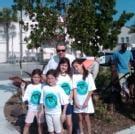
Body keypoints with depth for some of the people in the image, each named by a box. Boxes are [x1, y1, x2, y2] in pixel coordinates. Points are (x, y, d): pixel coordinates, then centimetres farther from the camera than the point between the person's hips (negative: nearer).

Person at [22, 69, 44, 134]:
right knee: (27, 124, 7)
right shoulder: (29, 86, -3)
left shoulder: (42, 86, -6)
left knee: (40, 124, 11)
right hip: (31, 108, 1)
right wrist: (22, 89, -18)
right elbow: (25, 98, -4)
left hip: (40, 109, -1)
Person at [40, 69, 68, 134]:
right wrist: (42, 110, 4)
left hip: (57, 113, -3)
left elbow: (65, 102, -11)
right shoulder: (44, 88, -5)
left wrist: (63, 113, -11)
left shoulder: (59, 89, -14)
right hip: (48, 113, 3)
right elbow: (42, 101, 5)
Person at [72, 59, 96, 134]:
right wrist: (76, 101, -11)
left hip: (86, 101, -2)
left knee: (86, 118, 5)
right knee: (80, 119, 12)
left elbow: (91, 90, -7)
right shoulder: (74, 76, -2)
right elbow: (74, 89, -5)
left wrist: (86, 101, -12)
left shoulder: (88, 75, -7)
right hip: (78, 102, 2)